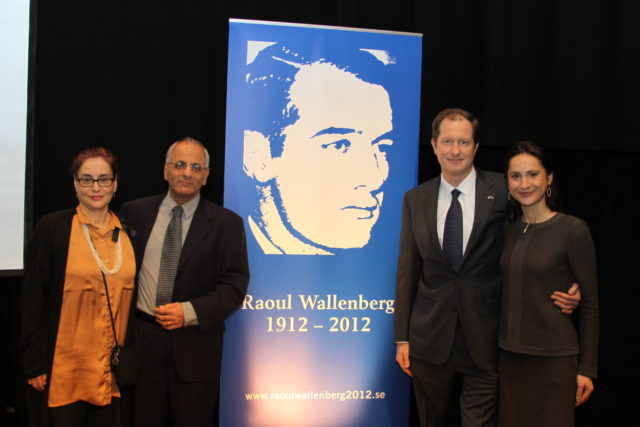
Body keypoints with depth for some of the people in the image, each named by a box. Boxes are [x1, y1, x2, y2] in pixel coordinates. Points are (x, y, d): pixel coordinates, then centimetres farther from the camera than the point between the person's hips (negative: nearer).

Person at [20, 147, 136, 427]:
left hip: (113, 372, 4)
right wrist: (35, 364, -9)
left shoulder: (127, 233, 7)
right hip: (62, 370, -4)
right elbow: (32, 301, -7)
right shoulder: (52, 228, -6)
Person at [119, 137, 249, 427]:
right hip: (141, 338, 2)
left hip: (195, 347, -1)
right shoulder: (135, 212, 3)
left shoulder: (226, 223, -3)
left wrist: (190, 311, -18)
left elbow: (235, 287, -7)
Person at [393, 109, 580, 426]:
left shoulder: (503, 191, -5)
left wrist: (563, 290, -14)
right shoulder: (415, 200, 3)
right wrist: (402, 337, 3)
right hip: (431, 341, 3)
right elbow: (407, 271, 5)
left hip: (484, 341, -3)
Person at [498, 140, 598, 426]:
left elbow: (590, 303, -7)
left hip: (553, 359, -4)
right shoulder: (508, 228, 5)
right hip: (508, 356, 5)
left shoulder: (573, 230, -10)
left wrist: (587, 368, -6)